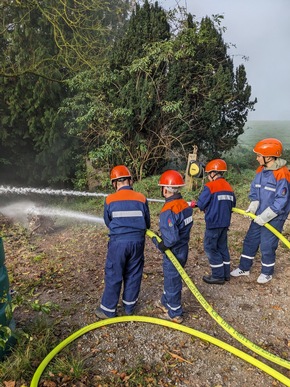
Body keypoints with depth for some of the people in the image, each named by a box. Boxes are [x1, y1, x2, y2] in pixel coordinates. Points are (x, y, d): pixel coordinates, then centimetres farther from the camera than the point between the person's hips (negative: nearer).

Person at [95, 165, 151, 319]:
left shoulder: (110, 200, -6)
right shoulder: (141, 198, -3)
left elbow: (108, 222, 8)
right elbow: (147, 223, 7)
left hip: (118, 242, -2)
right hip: (137, 242, 2)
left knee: (113, 276, 11)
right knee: (133, 275, 16)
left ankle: (109, 310, 23)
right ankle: (129, 306, 31)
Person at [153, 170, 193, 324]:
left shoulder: (168, 211, -28)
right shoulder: (185, 204, -2)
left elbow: (171, 238, -33)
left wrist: (159, 243, -14)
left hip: (173, 253, -8)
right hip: (183, 249, 8)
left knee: (172, 281, 11)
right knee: (170, 278, 26)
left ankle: (175, 314, 30)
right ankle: (166, 302, 47)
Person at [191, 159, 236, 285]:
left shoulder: (209, 186, -15)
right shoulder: (229, 187, 7)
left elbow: (201, 204, -13)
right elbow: (232, 204, 13)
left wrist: (195, 204, 7)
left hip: (213, 223, -7)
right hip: (225, 222, 8)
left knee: (210, 247, 4)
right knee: (222, 247, 18)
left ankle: (218, 276, 8)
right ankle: (226, 274, 26)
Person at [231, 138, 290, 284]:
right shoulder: (260, 170, 2)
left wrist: (265, 217, -20)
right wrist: (253, 205, -7)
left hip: (274, 218, -7)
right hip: (260, 215, 7)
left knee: (267, 246, 6)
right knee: (250, 240, 14)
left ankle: (267, 273, 30)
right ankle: (244, 268, 32)